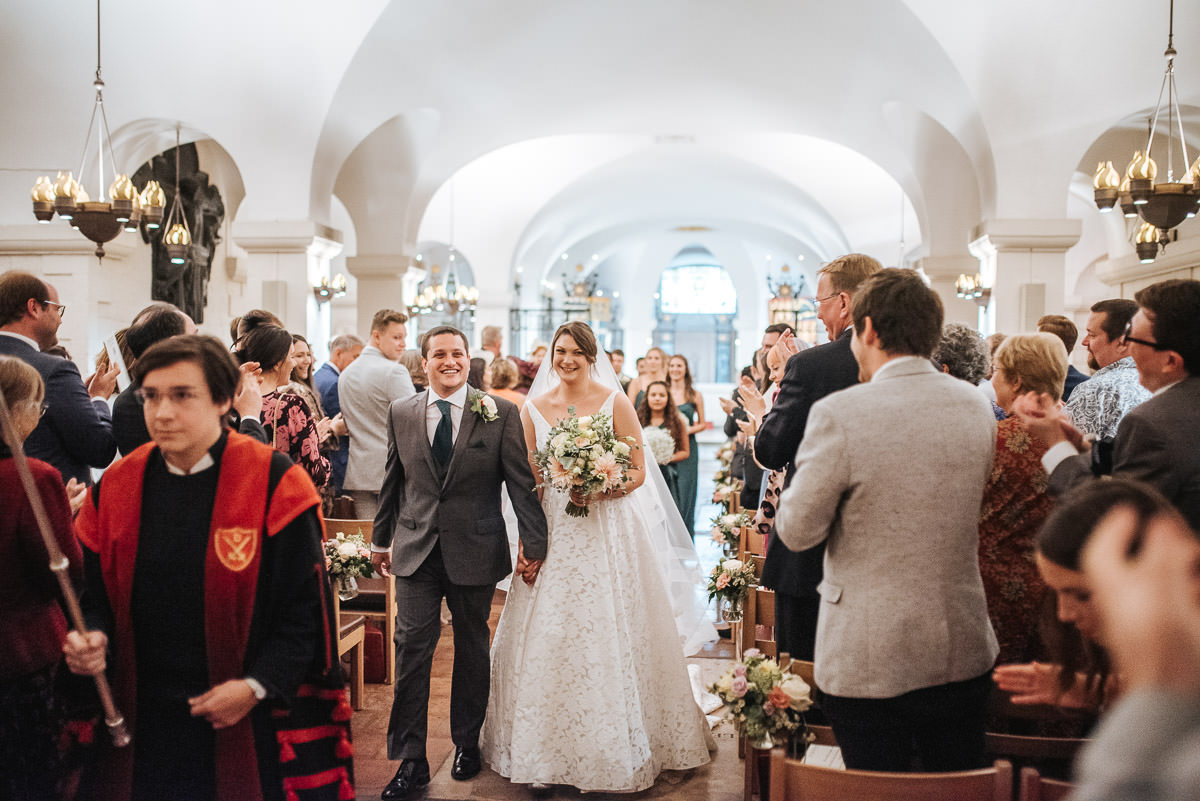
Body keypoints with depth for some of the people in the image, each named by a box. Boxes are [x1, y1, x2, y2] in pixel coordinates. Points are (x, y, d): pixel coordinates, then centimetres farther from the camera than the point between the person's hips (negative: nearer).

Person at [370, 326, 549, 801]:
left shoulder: (500, 413, -3)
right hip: (416, 549, 1)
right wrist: (381, 539, 16)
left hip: (475, 549, -1)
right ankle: (410, 760, 8)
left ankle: (466, 743, 31)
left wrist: (534, 543, -6)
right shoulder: (401, 413, 5)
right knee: (412, 648, -3)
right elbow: (393, 481, 12)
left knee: (472, 648, 13)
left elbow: (521, 481, -4)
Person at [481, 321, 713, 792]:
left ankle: (614, 750, 16)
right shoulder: (533, 408, 6)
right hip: (553, 533, 3)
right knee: (546, 639, 4)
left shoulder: (615, 402, -1)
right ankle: (548, 749, 19)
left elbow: (638, 471, -2)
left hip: (607, 532, -2)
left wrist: (599, 489, -19)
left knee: (608, 637, 0)